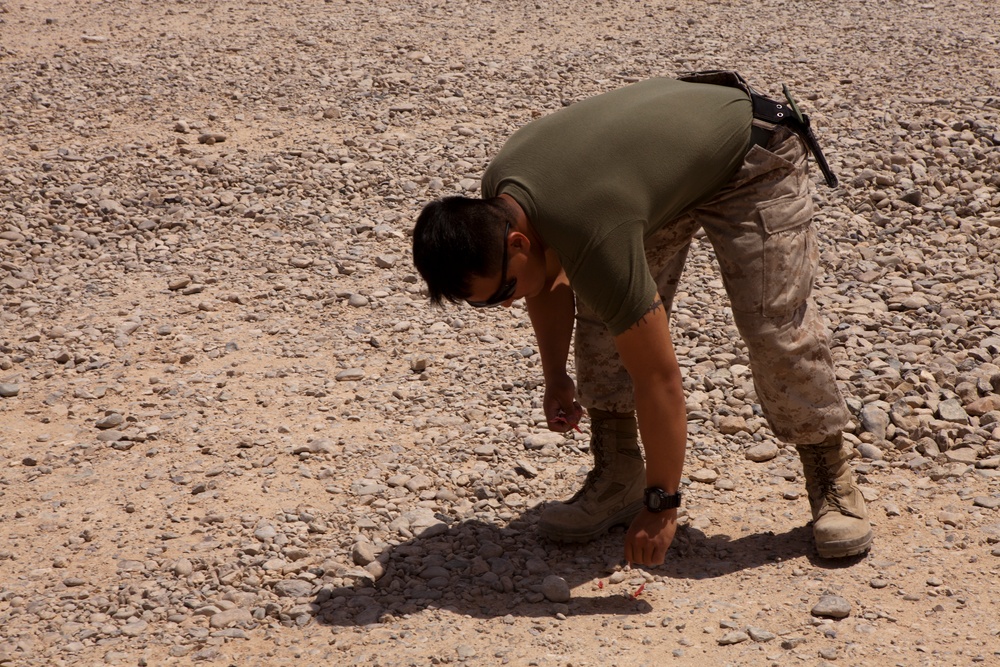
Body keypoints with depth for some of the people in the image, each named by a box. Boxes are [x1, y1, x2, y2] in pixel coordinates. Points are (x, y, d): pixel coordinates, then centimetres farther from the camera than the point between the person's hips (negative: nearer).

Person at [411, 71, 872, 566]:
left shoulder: (593, 238, -41)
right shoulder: (498, 194, -17)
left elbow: (658, 377, -37)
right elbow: (550, 281, 5)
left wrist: (661, 505, -30)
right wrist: (555, 377, 2)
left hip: (751, 158, -7)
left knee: (776, 327, -15)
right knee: (604, 313, -6)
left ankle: (831, 480, 2)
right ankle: (616, 479, 2)